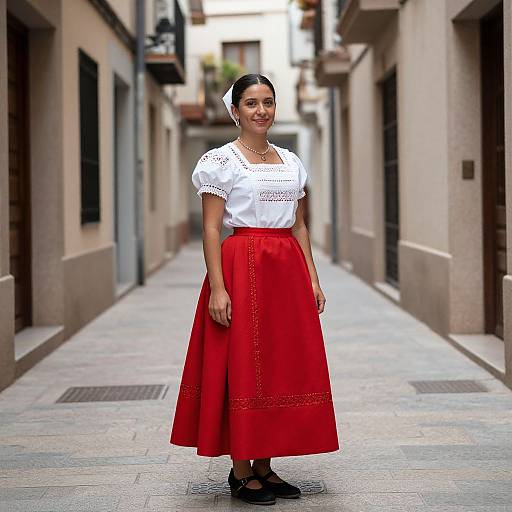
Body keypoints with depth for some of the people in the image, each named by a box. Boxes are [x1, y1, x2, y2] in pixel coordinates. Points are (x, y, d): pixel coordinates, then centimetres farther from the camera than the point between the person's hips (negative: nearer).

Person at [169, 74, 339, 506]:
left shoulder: (291, 162, 14)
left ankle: (265, 467, 18)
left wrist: (313, 279, 9)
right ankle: (241, 472, 8)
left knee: (283, 366, 7)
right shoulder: (221, 161, -3)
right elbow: (211, 229, -8)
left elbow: (300, 226, 16)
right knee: (242, 366, -2)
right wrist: (217, 287, -17)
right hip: (243, 267, -6)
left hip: (288, 270, 6)